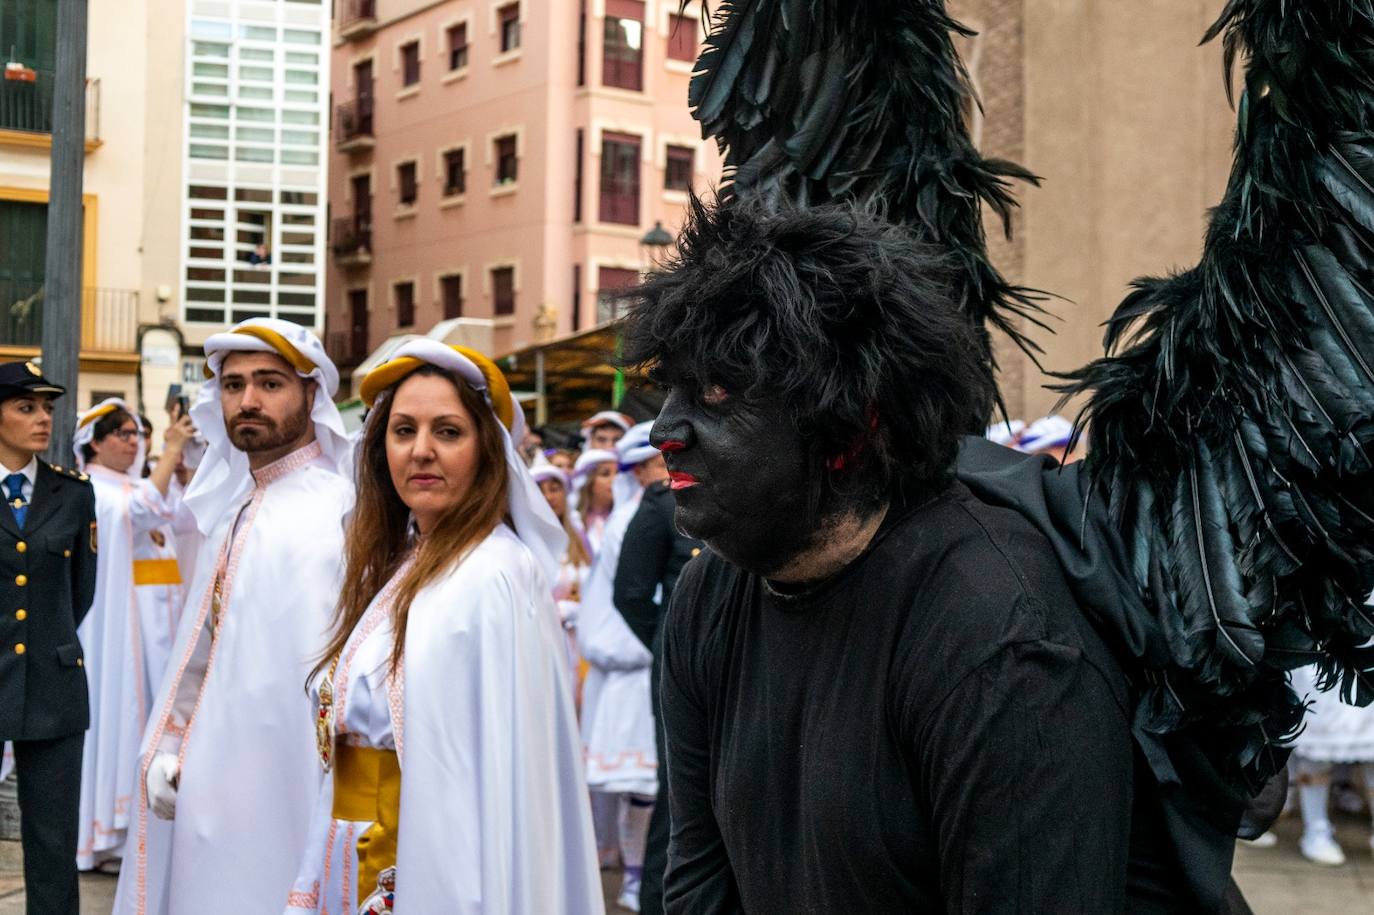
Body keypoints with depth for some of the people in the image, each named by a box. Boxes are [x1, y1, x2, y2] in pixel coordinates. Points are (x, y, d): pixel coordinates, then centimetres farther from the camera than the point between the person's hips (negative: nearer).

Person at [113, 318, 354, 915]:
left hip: (276, 793, -8)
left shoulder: (335, 513, -15)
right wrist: (166, 753, 3)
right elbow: (197, 652, 15)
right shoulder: (230, 510, 13)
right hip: (203, 787, 8)